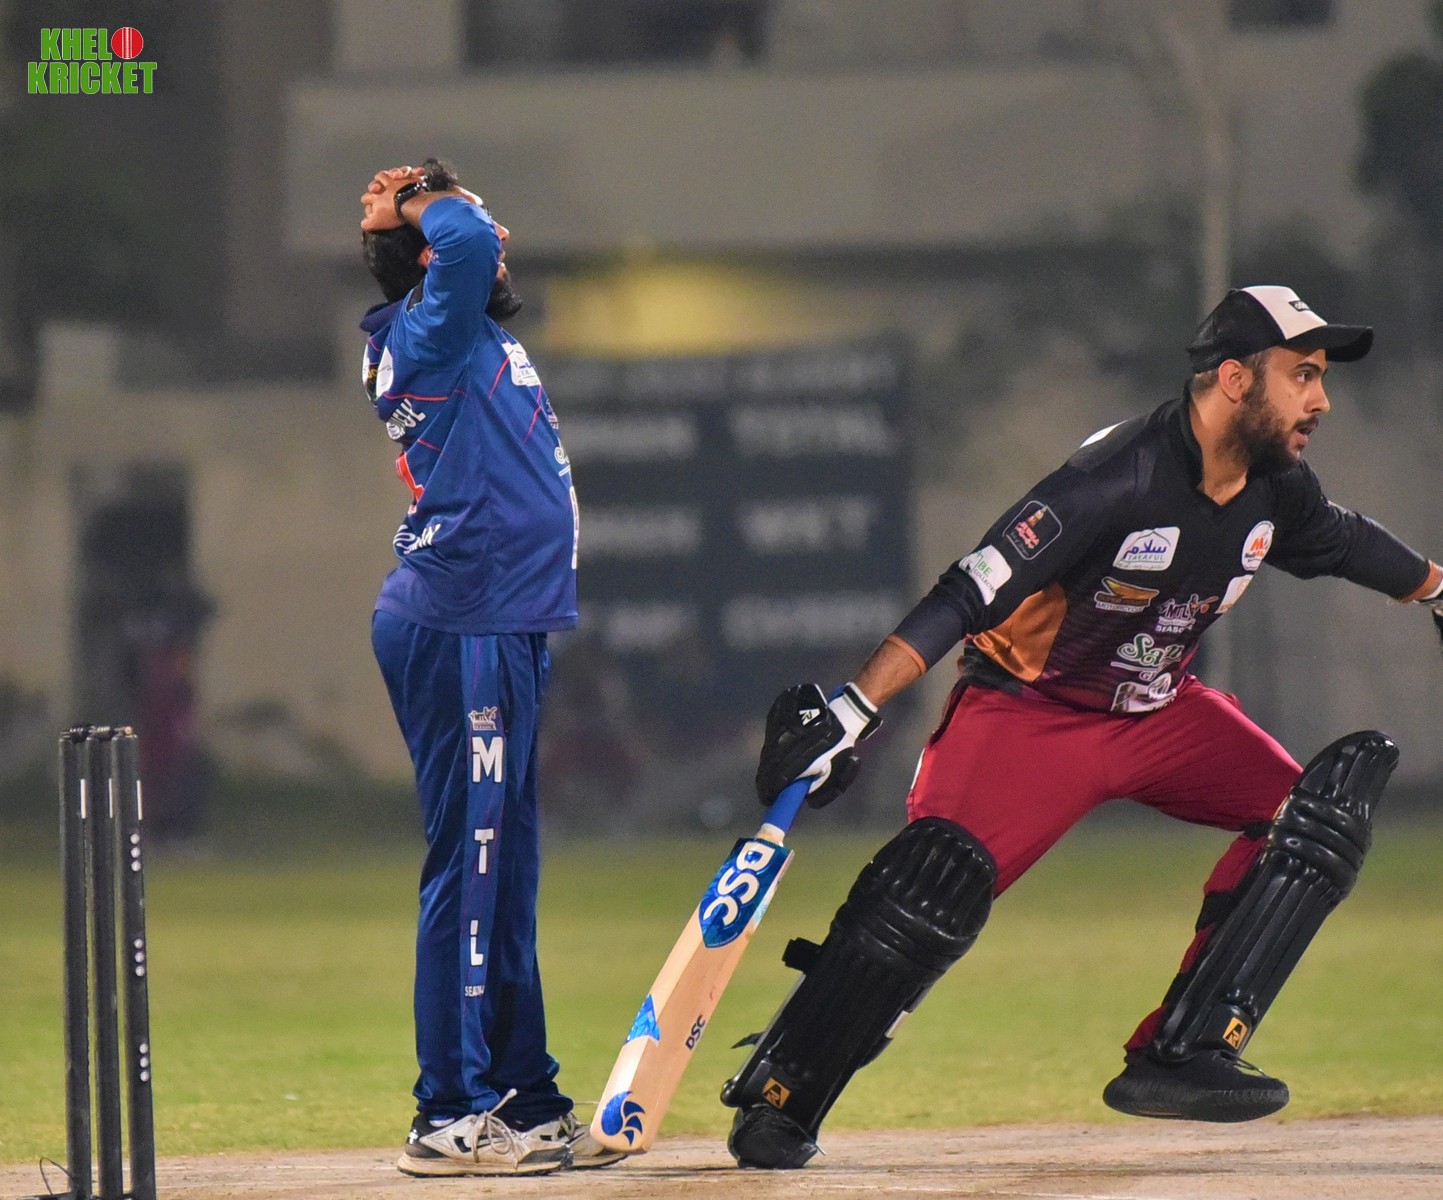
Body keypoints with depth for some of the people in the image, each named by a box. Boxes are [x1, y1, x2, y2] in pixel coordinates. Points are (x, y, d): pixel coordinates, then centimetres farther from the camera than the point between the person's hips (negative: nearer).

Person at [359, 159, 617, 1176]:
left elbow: (481, 253, 38)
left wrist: (408, 207, 21)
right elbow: (468, 245, -28)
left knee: (504, 871, 13)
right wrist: (418, 207, -8)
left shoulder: (476, 336, 18)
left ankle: (524, 1101, 19)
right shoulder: (425, 333, -10)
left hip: (502, 627, 10)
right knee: (473, 861, -10)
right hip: (462, 624, -10)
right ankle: (451, 1118, -10)